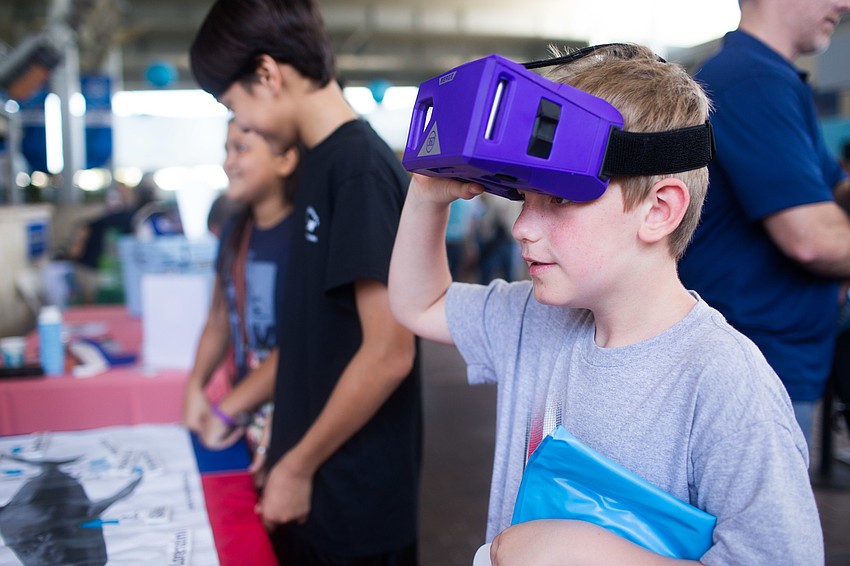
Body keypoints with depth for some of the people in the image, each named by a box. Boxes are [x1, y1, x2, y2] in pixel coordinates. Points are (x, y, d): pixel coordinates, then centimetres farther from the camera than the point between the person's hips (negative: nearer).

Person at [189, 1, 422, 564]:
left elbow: (388, 354, -22)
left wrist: (299, 466, -13)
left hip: (354, 497, -7)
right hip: (313, 479, 8)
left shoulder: (362, 167, -20)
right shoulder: (322, 162, 6)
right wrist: (287, 441, 13)